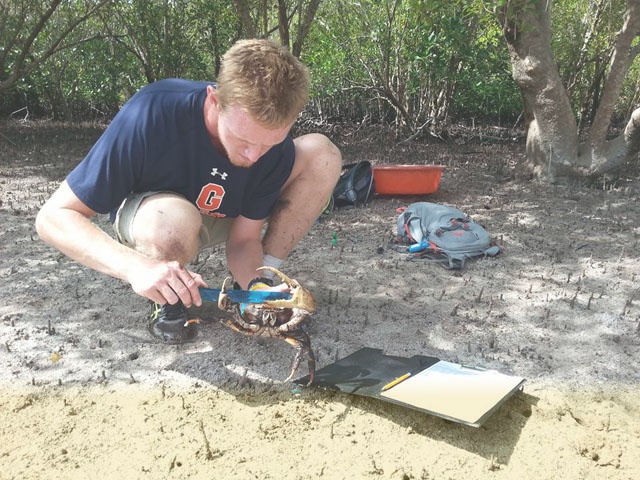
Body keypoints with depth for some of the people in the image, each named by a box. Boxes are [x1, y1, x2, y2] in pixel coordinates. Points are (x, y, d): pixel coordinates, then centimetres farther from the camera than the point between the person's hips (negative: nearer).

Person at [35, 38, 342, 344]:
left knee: (322, 154, -20)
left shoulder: (277, 143, -25)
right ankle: (167, 300, -9)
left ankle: (264, 280, -8)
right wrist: (136, 265, -50)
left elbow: (243, 238, -16)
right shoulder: (152, 114, -36)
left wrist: (258, 285, -38)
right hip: (144, 212, -3)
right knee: (174, 220, -43)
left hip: (222, 214, 4)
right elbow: (53, 217, -33)